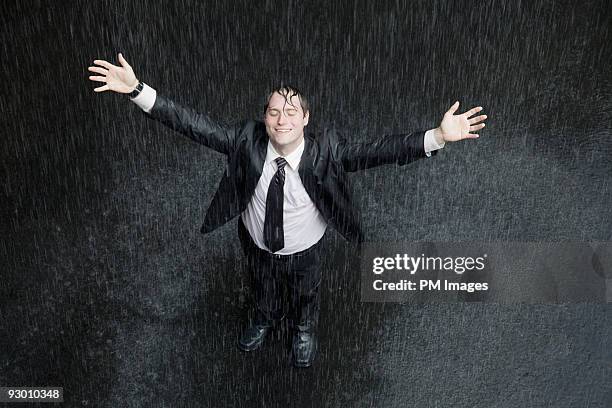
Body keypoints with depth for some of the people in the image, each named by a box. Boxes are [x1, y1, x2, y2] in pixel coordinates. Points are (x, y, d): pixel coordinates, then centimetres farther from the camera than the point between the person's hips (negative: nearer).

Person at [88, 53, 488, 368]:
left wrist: (438, 136, -47)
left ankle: (304, 330, 66)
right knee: (262, 286, 33)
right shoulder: (247, 140, -27)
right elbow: (197, 125, -28)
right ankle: (264, 319, 70)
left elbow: (375, 151, -37)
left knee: (306, 293, 29)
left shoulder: (327, 150, -30)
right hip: (257, 245, 2)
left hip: (304, 251, -1)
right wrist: (136, 89, -34)